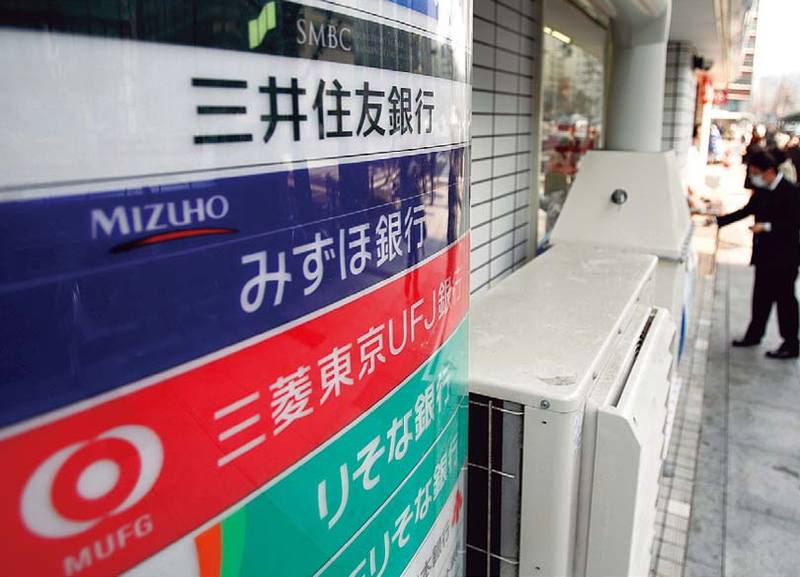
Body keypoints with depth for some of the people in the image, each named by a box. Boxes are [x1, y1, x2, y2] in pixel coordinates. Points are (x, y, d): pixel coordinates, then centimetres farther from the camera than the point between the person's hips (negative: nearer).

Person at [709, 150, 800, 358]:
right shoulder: (762, 191, 6)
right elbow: (746, 211, 14)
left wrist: (767, 226, -25)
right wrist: (717, 220, 9)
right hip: (765, 254, 7)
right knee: (761, 296, 16)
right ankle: (754, 334, 30)